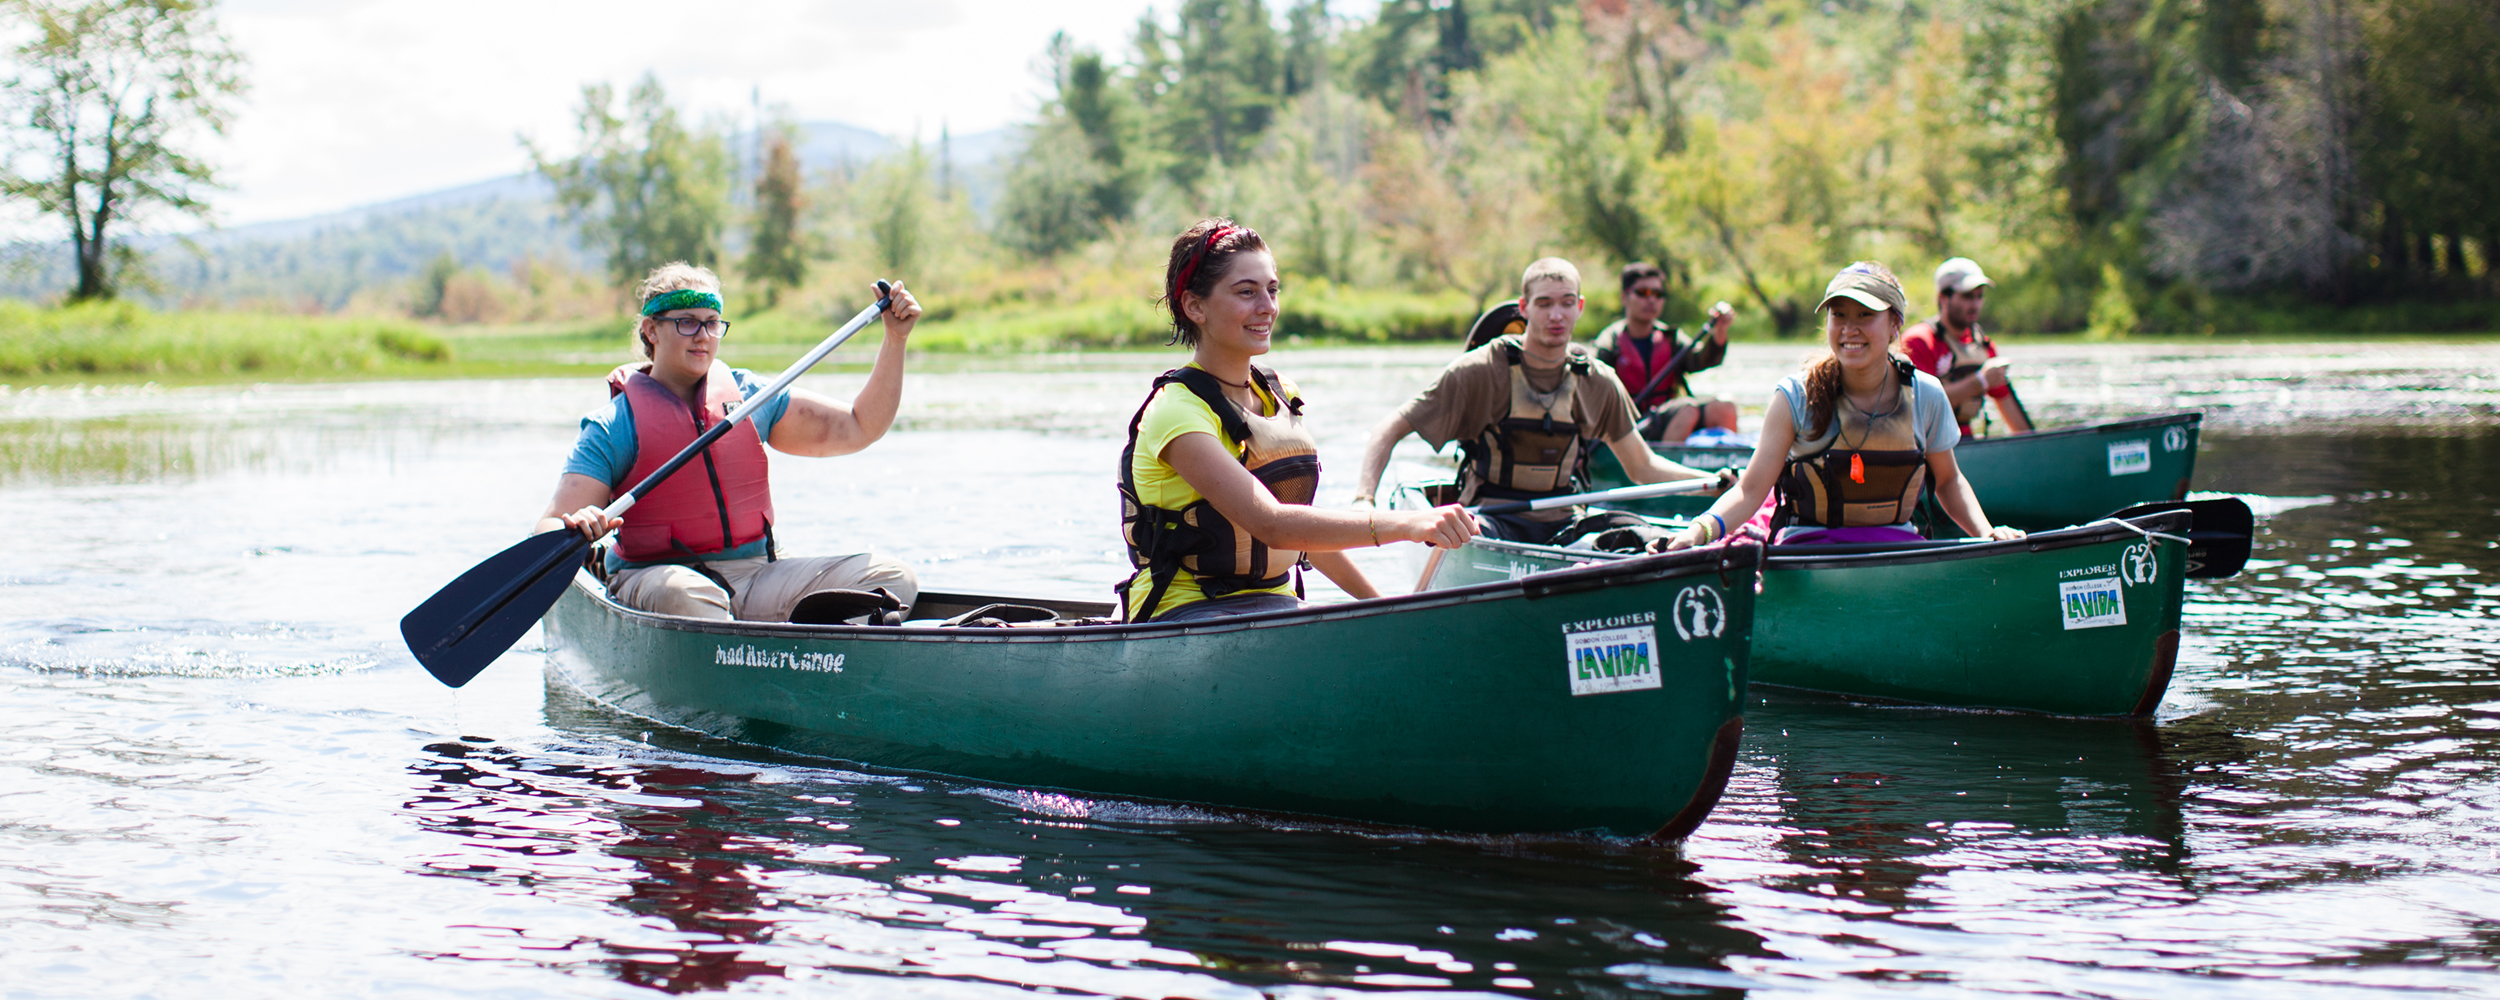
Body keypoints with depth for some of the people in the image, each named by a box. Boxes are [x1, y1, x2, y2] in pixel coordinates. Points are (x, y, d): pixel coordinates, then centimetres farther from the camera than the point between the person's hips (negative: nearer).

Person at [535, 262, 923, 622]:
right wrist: (574, 529, -32)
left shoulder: (746, 395, 12)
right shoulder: (616, 424, 0)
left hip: (756, 575, 4)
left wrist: (895, 339, 9)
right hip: (655, 576, -4)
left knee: (890, 576, -18)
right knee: (684, 593, -41)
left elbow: (858, 427, 17)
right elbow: (547, 531, -7)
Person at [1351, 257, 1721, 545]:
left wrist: (1712, 480, 3)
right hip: (1493, 520, -4)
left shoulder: (1598, 383, 7)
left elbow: (1643, 466, 19)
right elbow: (1389, 431, -6)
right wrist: (1364, 498, -22)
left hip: (1562, 525, 4)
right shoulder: (1480, 371, -7)